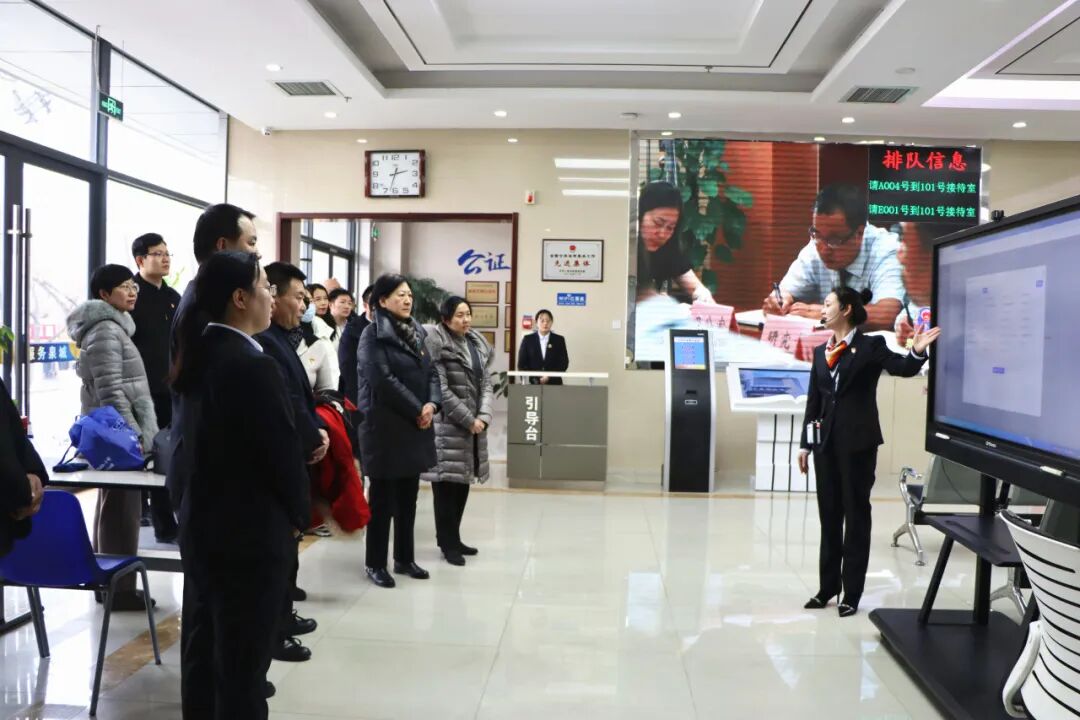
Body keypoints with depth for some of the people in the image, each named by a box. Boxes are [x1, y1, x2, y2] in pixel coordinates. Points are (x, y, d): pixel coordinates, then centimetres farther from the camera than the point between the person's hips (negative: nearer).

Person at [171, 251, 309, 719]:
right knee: (243, 664, 4)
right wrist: (298, 514, -1)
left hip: (203, 524, 9)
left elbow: (202, 439, 10)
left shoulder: (199, 355, 6)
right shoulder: (253, 365, -21)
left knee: (203, 651, 19)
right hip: (251, 533, -9)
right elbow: (283, 450, -19)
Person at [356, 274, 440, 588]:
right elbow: (383, 380, -18)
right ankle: (376, 563, 14)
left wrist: (432, 403, -8)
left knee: (409, 495, 13)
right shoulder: (373, 334, -9)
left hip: (417, 426, 7)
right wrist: (417, 410, -15)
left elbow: (431, 372, 11)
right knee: (383, 496, 2)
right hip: (386, 426, -7)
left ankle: (405, 558, 25)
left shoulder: (416, 332, 13)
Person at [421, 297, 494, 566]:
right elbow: (440, 389, -15)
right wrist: (468, 420, -14)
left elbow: (486, 384, 9)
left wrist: (483, 417, -7)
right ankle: (448, 543, 9)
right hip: (447, 425, -7)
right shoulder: (436, 344, -10)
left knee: (463, 482, 12)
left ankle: (452, 538, 23)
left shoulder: (479, 343, 11)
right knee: (447, 484, -3)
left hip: (474, 424, 7)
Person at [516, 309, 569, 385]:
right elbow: (521, 364, 4)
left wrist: (549, 377, -9)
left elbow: (564, 363, 4)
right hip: (533, 384, 0)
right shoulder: (527, 339, 6)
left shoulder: (559, 340, 7)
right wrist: (535, 379, -8)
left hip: (554, 383, 0)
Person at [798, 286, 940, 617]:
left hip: (858, 442, -5)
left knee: (856, 515, 4)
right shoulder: (820, 351, 10)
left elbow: (902, 368, -18)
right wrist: (805, 443, 11)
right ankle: (827, 587, 23)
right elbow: (813, 400, 12)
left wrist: (917, 352, -39)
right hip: (826, 442, 5)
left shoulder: (870, 345, -4)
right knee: (829, 515, 12)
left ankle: (851, 594, 13)